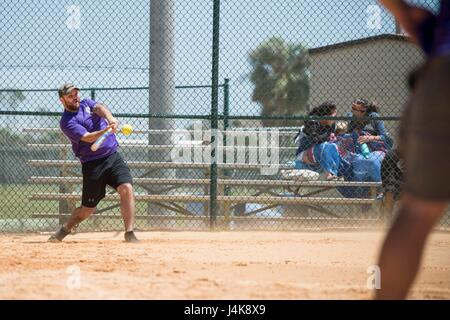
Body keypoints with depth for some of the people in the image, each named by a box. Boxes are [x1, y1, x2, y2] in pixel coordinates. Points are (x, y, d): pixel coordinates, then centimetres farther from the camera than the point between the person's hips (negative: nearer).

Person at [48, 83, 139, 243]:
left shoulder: (86, 103, 11)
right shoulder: (67, 122, -7)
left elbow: (100, 108, -12)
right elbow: (88, 137, -22)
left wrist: (110, 118, -35)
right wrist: (107, 130, -40)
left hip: (113, 156, 4)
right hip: (93, 164, -4)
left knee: (127, 189, -19)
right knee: (87, 209, 2)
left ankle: (129, 233, -16)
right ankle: (64, 229, 28)